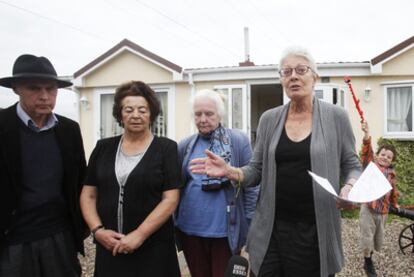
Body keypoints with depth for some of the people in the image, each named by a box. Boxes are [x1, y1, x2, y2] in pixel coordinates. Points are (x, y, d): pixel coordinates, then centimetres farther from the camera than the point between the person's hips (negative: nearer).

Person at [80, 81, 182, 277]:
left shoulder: (166, 148, -3)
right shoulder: (103, 148, 6)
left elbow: (170, 199, -9)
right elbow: (88, 195, 7)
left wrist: (139, 235, -14)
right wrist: (97, 230, -7)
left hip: (152, 248, -2)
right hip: (109, 247, 3)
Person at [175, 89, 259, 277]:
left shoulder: (238, 141, -6)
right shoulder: (185, 146, 4)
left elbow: (251, 186, -5)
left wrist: (252, 226, -5)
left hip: (225, 231, -3)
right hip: (190, 229, 4)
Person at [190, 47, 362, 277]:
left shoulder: (336, 116, 0)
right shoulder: (269, 119, 6)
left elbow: (352, 166, 5)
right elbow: (257, 170, 9)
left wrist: (350, 186, -17)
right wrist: (228, 171, -10)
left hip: (316, 230, -1)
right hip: (271, 229, 2)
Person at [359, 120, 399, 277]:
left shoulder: (391, 173, 9)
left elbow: (393, 191, 23)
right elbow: (366, 151, -20)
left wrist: (394, 204, 34)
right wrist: (367, 135, -35)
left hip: (383, 211, 5)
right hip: (368, 208, -4)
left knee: (378, 240, 13)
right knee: (367, 239, -2)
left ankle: (368, 258, 40)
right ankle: (368, 264, 20)